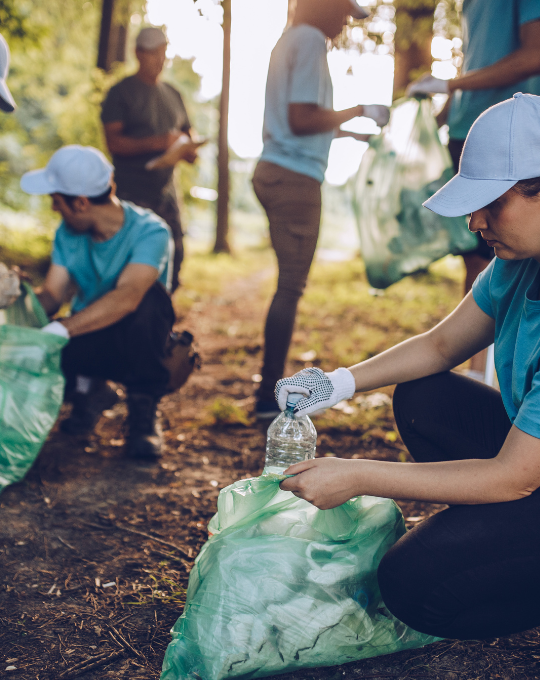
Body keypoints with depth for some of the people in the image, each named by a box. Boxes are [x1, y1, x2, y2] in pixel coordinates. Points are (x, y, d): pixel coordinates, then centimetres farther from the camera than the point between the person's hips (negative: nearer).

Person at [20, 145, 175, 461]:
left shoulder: (150, 231, -24)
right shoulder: (68, 233, -3)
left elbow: (126, 298, -40)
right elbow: (51, 296, -7)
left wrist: (60, 329, -49)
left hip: (137, 347, -3)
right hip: (88, 343, 4)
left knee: (149, 296, -37)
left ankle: (143, 409, -17)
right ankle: (90, 390, 6)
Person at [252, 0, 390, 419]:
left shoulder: (292, 41, 21)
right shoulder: (310, 41, -10)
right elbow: (301, 118, -19)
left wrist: (343, 130, 27)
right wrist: (357, 113, -7)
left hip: (276, 172, 10)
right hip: (295, 178, -10)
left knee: (291, 284, 14)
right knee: (291, 286, -7)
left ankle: (273, 387, 20)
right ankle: (269, 397, -3)